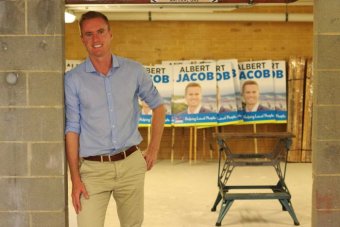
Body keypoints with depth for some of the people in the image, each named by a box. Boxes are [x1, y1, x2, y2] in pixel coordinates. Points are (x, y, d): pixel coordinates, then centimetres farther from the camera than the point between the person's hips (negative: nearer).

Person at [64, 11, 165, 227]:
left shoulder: (134, 71, 2)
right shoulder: (73, 79, -3)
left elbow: (158, 106, 15)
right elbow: (72, 130, -2)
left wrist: (154, 149, 8)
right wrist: (75, 179, -6)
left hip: (131, 164, 2)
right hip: (93, 168, -2)